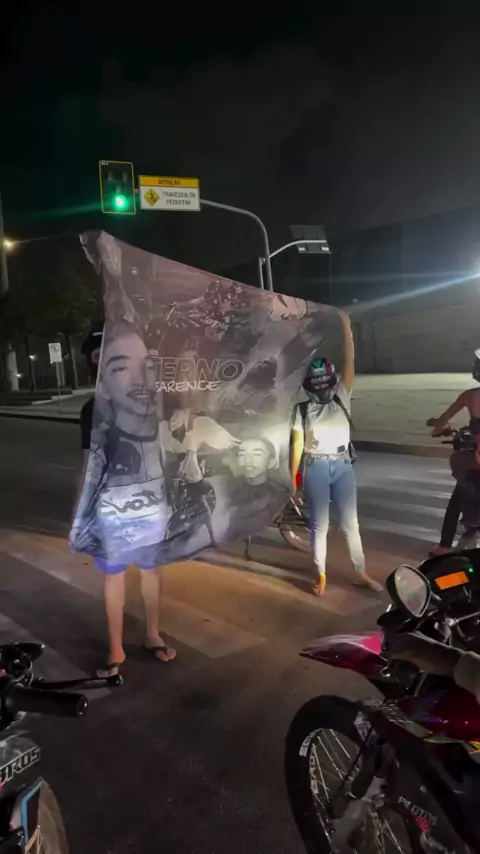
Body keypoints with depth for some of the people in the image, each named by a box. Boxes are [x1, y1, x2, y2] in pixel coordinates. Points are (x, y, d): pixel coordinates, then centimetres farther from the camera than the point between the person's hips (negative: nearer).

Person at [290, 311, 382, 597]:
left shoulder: (341, 400, 4)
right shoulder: (303, 410, 0)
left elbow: (350, 364, -6)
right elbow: (297, 445, 1)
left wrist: (347, 330, -13)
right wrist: (293, 477, -1)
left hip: (343, 467, 2)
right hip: (316, 469, -2)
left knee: (350, 523, 9)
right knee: (319, 526, 6)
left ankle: (362, 574, 22)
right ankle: (321, 575, 20)